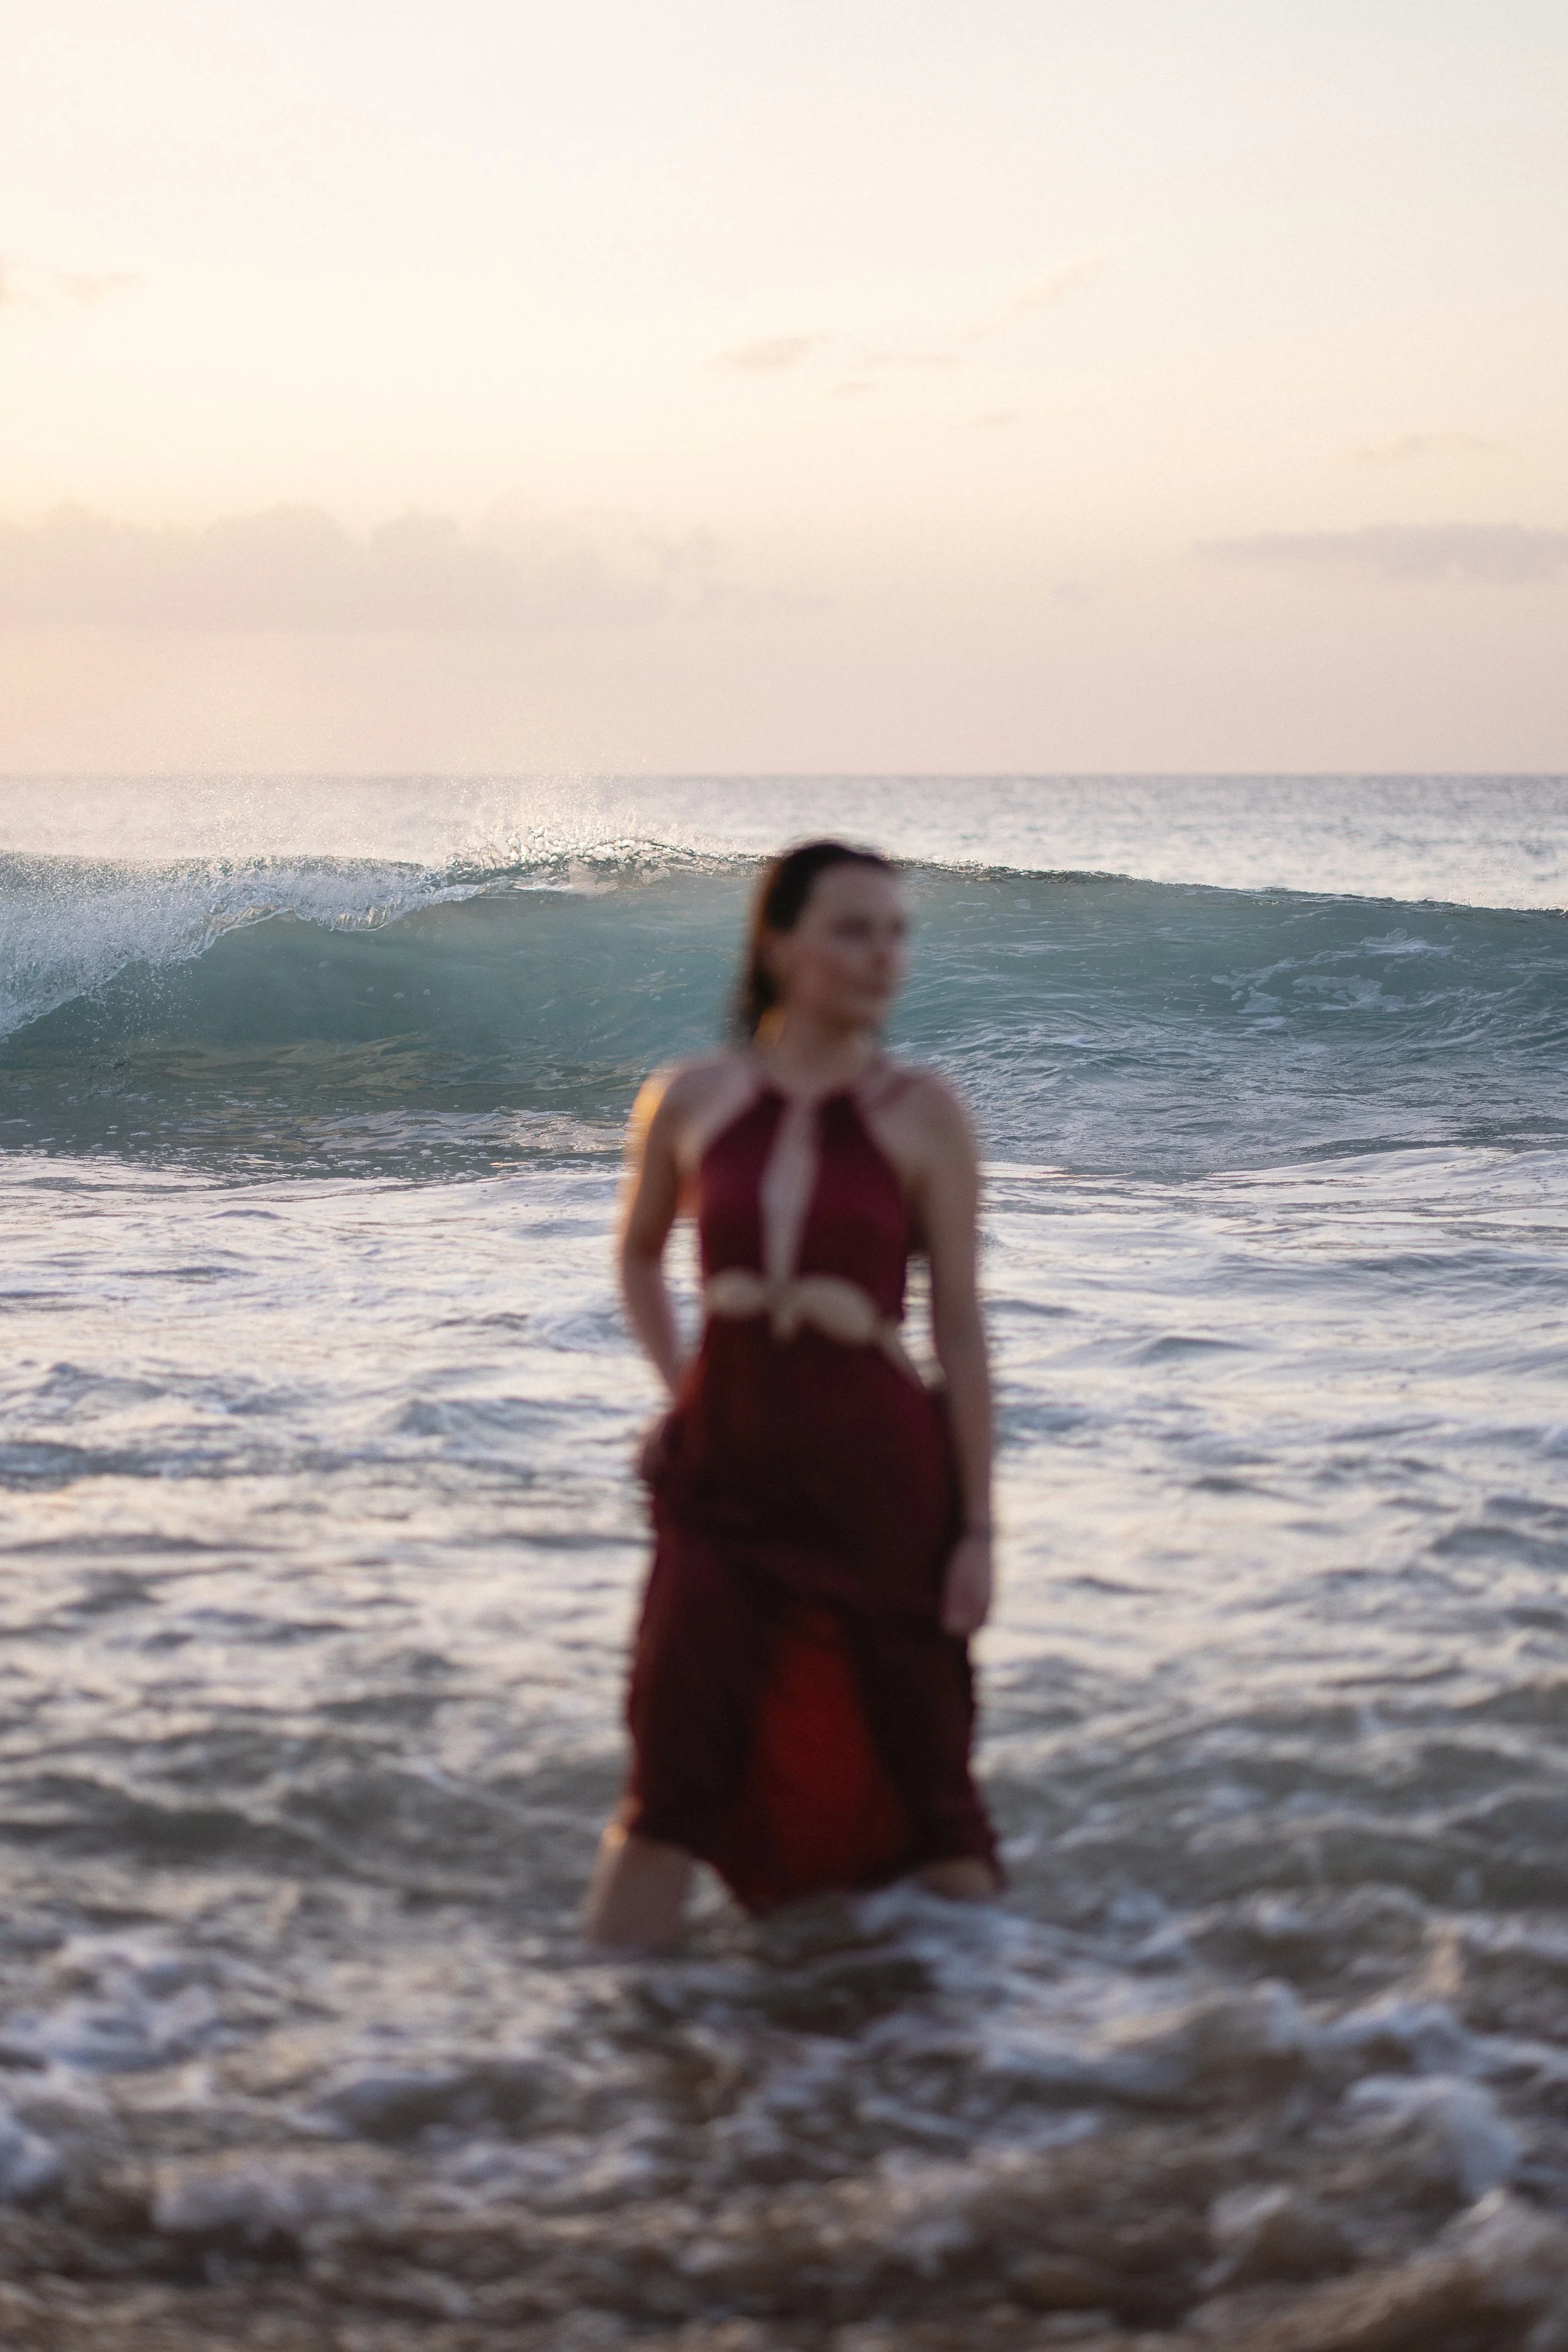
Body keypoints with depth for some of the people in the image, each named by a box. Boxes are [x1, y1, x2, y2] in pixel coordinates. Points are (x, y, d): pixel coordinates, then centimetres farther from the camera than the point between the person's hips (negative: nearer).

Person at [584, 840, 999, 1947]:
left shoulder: (920, 1113, -4)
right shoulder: (690, 1101, 2)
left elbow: (960, 1325, -2)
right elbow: (639, 1254, 21)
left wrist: (977, 1528, -4)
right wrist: (681, 1389, 8)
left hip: (877, 1468, -1)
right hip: (724, 1466, 2)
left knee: (919, 1782, 8)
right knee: (669, 1781, -1)